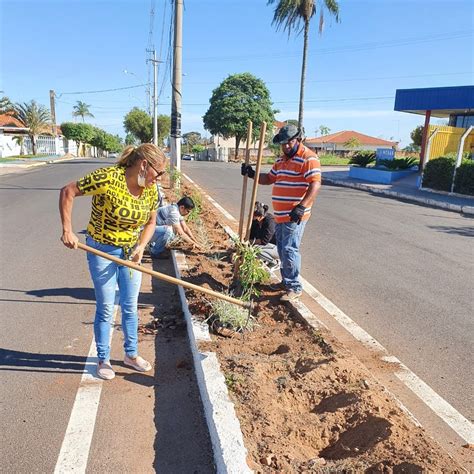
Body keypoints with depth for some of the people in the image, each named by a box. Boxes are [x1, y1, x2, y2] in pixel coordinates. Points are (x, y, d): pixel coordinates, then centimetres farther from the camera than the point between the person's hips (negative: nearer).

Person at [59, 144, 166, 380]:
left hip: (131, 252, 5)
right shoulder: (108, 178, -24)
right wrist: (67, 231, -21)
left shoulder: (151, 190, -6)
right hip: (102, 251, -5)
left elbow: (150, 222, 7)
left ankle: (131, 354, 31)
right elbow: (67, 192, -17)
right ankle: (103, 359, 24)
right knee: (106, 308, 4)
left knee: (130, 306, 13)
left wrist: (140, 247, -9)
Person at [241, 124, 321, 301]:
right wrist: (252, 174, 7)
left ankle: (294, 287, 2)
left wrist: (301, 207, -31)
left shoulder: (308, 158, -13)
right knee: (282, 249, 16)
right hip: (280, 215, 9)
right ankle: (286, 280, 31)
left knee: (289, 250, -9)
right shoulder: (281, 160, 16)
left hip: (295, 216, -9)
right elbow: (269, 178, 24)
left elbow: (315, 184, -22)